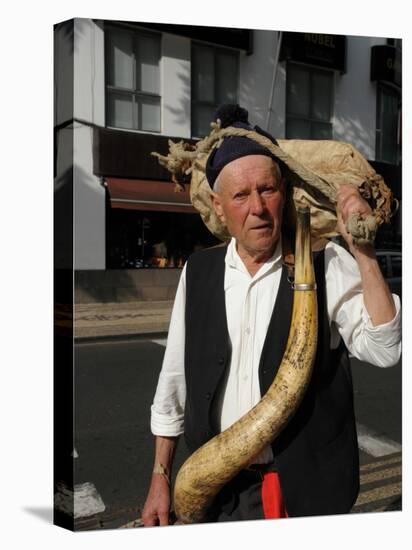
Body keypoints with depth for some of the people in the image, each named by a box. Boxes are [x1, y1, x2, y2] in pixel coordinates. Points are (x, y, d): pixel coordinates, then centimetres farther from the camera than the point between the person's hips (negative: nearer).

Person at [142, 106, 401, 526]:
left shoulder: (328, 266, -10)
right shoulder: (197, 271, -1)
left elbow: (383, 349, -19)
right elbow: (174, 378, 5)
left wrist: (363, 252, -27)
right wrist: (160, 477, 8)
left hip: (308, 490, -2)